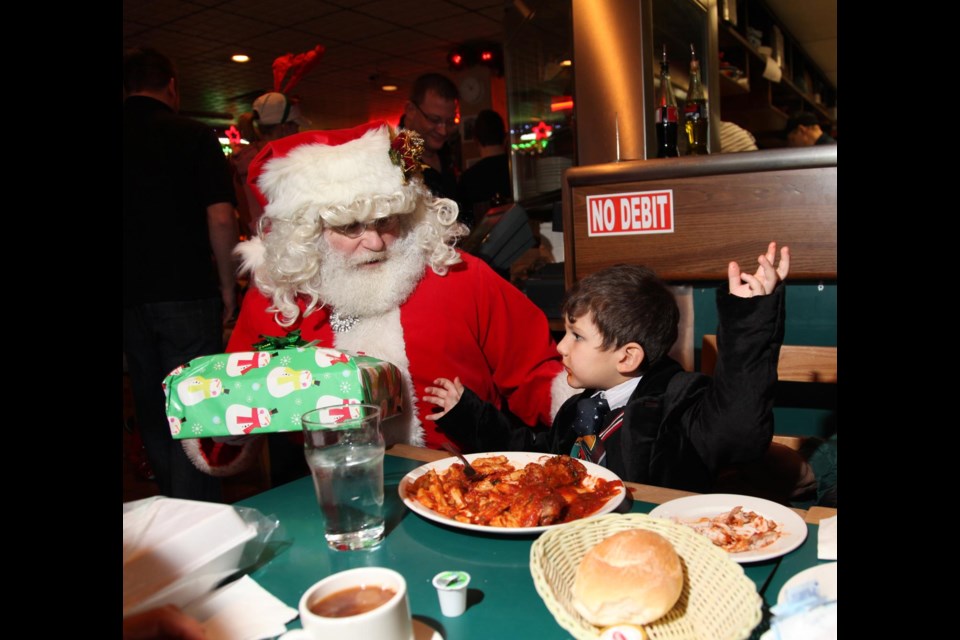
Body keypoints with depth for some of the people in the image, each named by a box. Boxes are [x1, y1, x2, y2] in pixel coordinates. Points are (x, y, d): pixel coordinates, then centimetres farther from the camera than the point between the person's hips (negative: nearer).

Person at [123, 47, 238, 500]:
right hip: (187, 292, -5)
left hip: (131, 296, 5)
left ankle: (173, 511, 27)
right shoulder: (195, 135, -5)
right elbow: (220, 217, -12)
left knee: (150, 410, 15)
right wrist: (227, 285, -2)